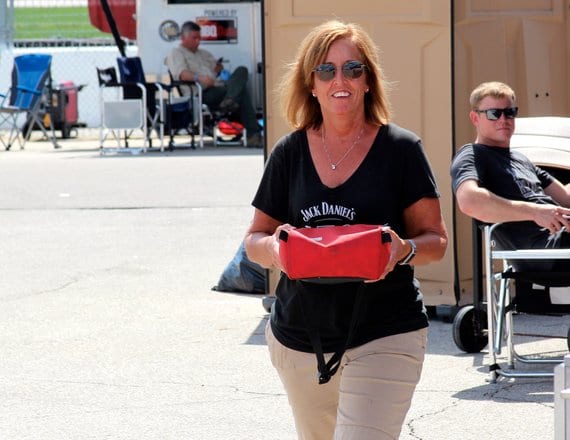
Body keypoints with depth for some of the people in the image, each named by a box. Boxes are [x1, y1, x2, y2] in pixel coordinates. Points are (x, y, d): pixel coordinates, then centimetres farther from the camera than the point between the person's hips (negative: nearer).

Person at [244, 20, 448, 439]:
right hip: (299, 338, 4)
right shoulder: (289, 153, 6)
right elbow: (254, 240, 11)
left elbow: (435, 240, 1)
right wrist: (274, 247, -13)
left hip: (384, 337, -4)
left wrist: (404, 250, -22)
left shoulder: (401, 149, -2)